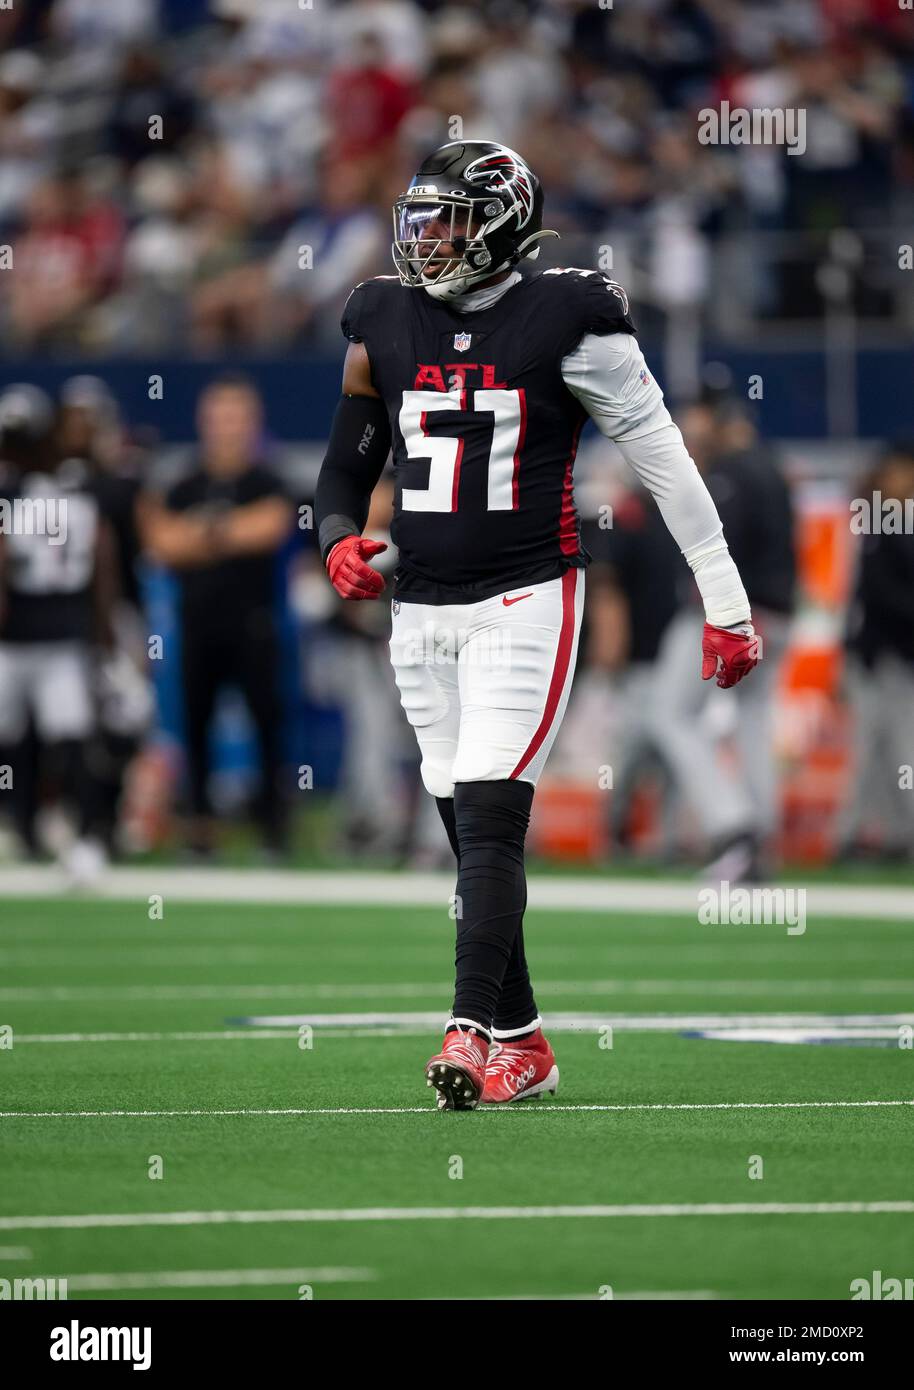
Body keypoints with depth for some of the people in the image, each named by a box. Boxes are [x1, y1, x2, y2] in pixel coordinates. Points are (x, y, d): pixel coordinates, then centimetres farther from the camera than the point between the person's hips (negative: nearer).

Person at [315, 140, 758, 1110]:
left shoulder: (565, 324, -7)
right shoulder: (385, 328, 7)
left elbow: (666, 462, -4)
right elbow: (346, 468, 16)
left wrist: (725, 604, -5)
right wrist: (339, 544, -7)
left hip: (523, 603, -5)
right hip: (421, 611, 6)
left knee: (489, 818, -17)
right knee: (470, 835, 8)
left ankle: (472, 1031, -21)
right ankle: (522, 1046, 17)